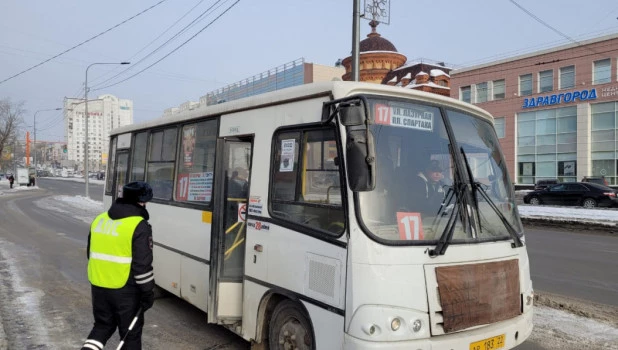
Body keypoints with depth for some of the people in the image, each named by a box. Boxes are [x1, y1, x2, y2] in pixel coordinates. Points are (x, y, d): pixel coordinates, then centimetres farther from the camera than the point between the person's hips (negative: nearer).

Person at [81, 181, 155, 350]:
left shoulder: (99, 219, 5)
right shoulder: (139, 226, -17)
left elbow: (92, 254, 16)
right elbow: (142, 265, -19)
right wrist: (148, 293, -8)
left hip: (98, 286, 6)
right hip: (126, 290, -6)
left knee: (102, 324, 24)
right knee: (130, 332, 10)